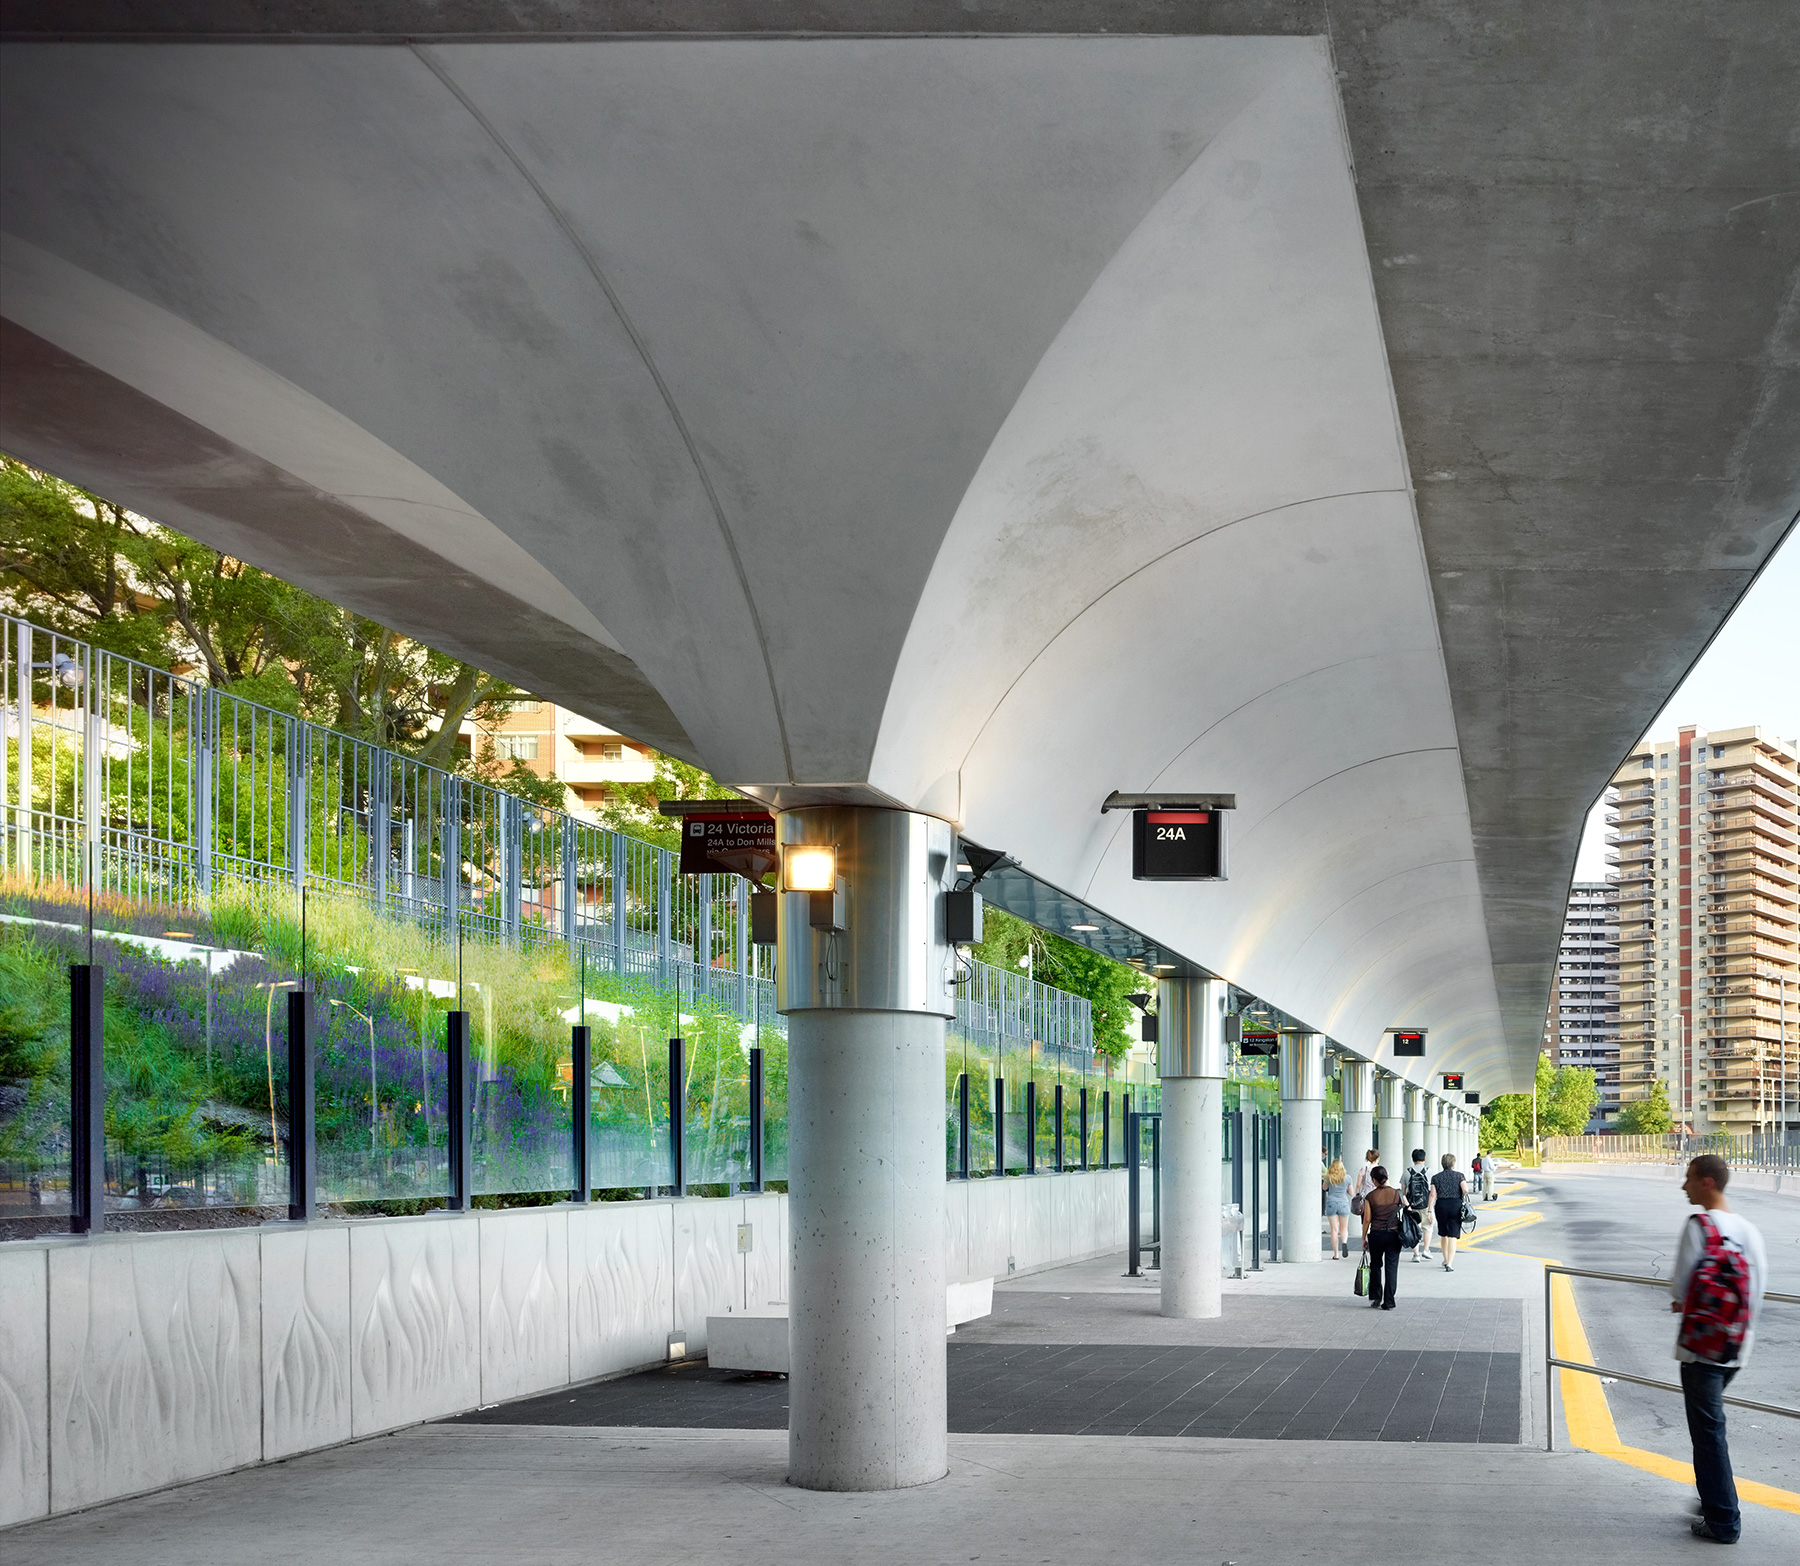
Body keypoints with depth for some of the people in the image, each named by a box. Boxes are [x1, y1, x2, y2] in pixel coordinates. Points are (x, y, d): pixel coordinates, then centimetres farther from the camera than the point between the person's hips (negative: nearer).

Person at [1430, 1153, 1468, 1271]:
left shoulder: (1436, 1177, 5)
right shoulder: (1459, 1176, 1)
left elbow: (1433, 1195, -2)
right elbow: (1465, 1190, -13)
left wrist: (1430, 1211, -2)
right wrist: (1461, 1196, 9)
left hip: (1441, 1205, 2)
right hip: (1456, 1205, -2)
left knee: (1443, 1235, 19)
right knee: (1453, 1236, -2)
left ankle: (1445, 1260, 33)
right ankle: (1449, 1264, -11)